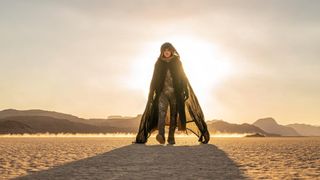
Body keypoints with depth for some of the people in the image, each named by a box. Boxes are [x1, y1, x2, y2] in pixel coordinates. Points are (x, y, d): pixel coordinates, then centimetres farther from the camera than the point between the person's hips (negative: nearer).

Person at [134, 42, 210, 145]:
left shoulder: (177, 62, 7)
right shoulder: (159, 63, 8)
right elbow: (154, 79, 8)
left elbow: (182, 78, 4)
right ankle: (161, 135, -38)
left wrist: (185, 91, -5)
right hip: (162, 91, -1)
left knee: (174, 114, -1)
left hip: (175, 92, 1)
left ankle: (171, 138, 4)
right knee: (162, 110, -22)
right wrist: (152, 93, 2)